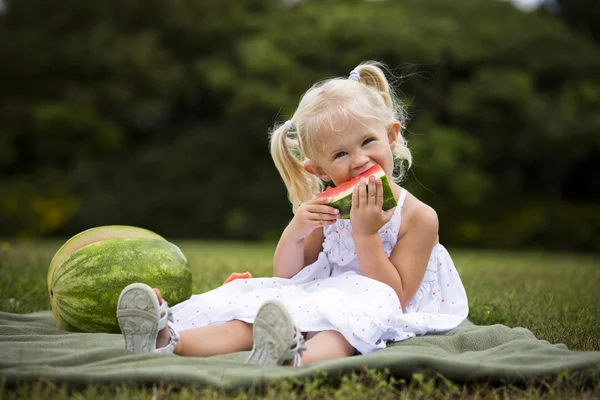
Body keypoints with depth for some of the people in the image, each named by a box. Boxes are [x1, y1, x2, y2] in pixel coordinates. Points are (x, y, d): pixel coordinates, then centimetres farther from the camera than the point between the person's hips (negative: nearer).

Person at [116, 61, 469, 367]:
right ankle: (167, 339, -38)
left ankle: (294, 357, -68)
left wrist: (366, 234, -22)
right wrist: (296, 232, -12)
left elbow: (394, 299, -14)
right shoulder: (328, 210, 8)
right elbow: (286, 278, 9)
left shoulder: (418, 218, -8)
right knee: (251, 321, -18)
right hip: (318, 302, 6)